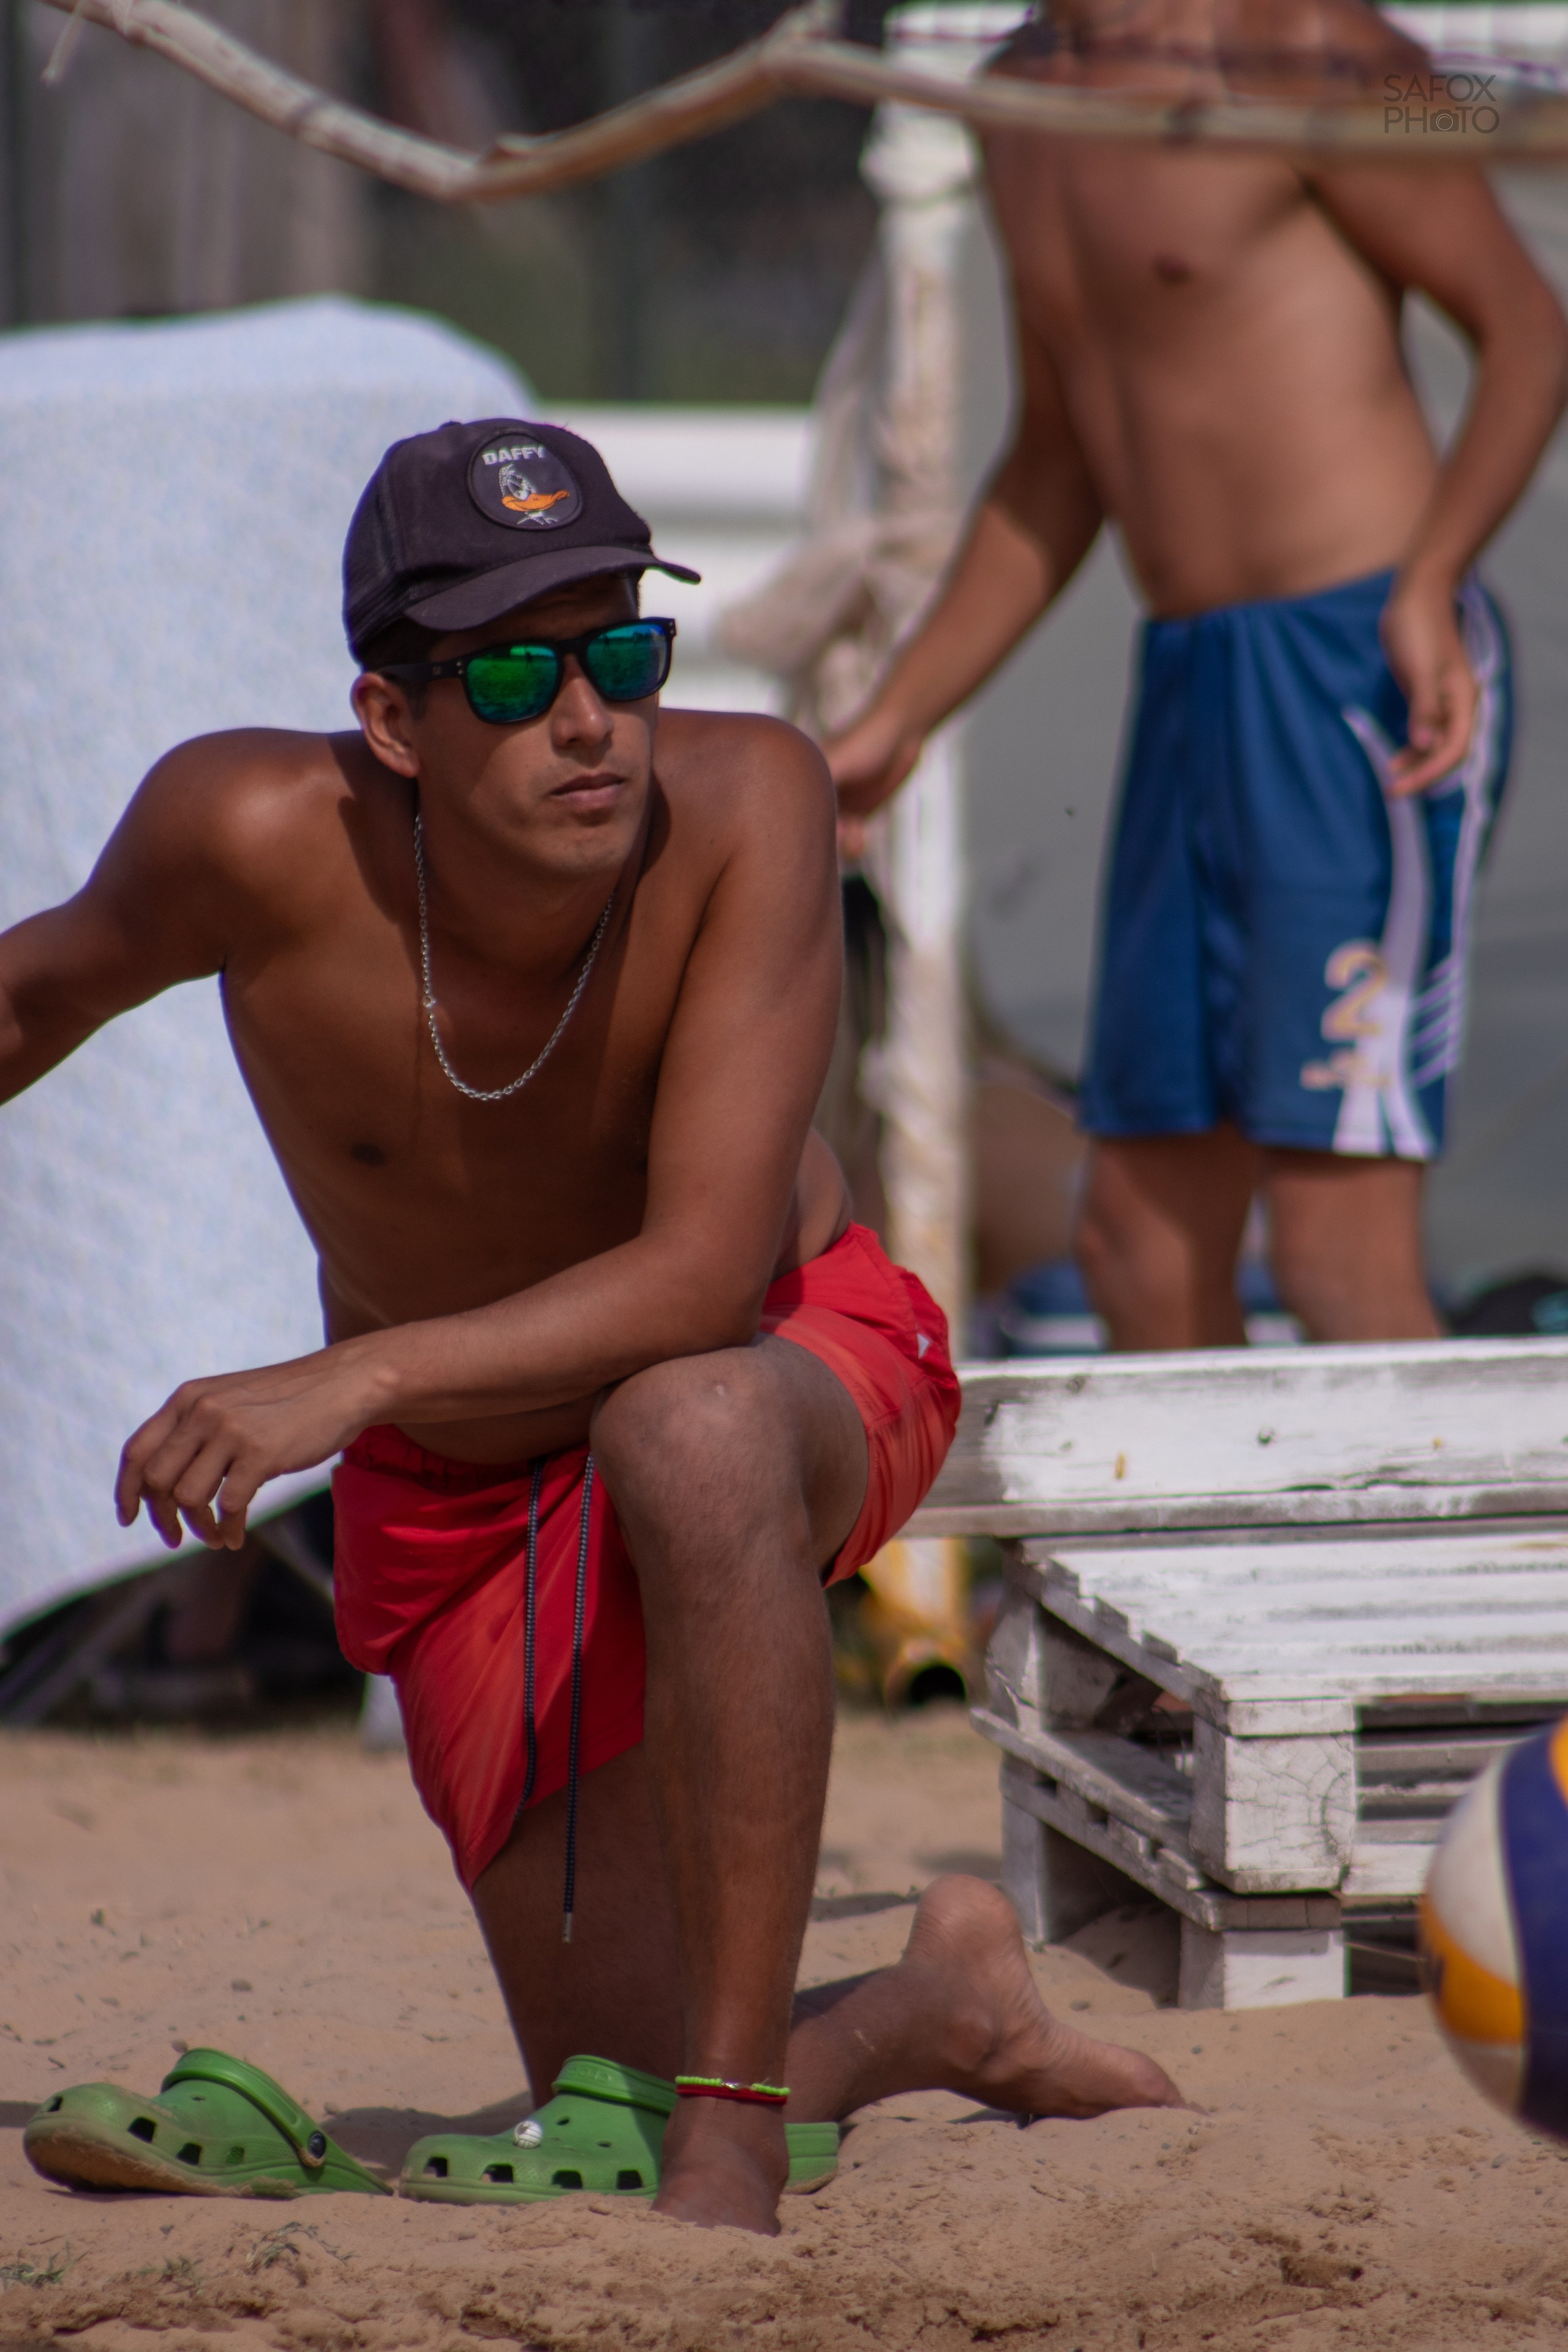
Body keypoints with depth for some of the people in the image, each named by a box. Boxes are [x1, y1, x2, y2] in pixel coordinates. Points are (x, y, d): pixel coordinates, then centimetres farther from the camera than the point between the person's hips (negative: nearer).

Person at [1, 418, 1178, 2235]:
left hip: (797, 1362, -3)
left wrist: (352, 1379, -46)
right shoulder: (253, 834, -25)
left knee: (683, 1431, -42)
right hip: (458, 1509, 3)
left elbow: (704, 1275, -36)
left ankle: (736, 2113, -31)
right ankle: (943, 2005, 35)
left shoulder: (747, 804, -31)